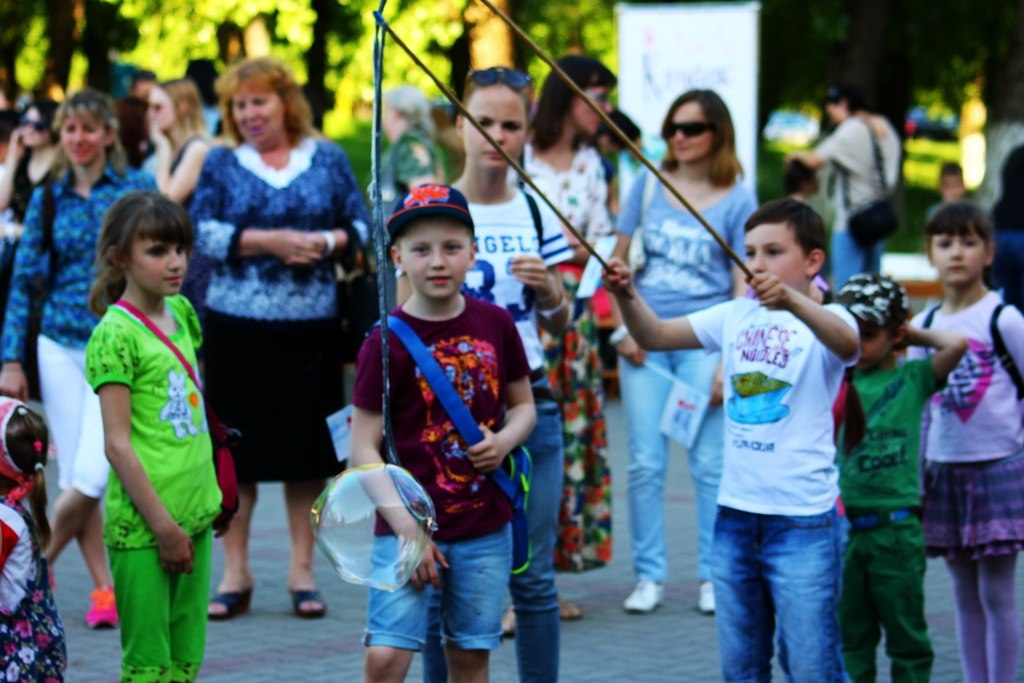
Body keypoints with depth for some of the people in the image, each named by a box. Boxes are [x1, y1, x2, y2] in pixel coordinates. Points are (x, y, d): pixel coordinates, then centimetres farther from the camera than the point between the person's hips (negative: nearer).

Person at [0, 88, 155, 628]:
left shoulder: (137, 191, 0)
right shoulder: (47, 200, 7)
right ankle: (102, 588, 11)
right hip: (60, 346, 3)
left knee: (93, 472, -13)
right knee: (74, 475, 2)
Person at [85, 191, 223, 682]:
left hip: (195, 514, 7)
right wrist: (164, 526, -16)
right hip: (142, 527, -7)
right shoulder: (116, 333, -12)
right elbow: (117, 443, -15)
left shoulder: (180, 312, 10)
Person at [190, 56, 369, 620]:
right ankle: (235, 574, 10)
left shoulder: (327, 159, 8)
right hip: (237, 325, 0)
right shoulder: (221, 164, 7)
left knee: (308, 447, 4)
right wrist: (269, 241, -15)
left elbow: (361, 226, 6)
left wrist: (327, 242, -14)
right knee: (235, 448, 2)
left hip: (311, 325, 0)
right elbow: (203, 233, -4)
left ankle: (302, 571, 14)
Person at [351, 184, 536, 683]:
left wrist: (505, 440, -8)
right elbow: (363, 449, -9)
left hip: (485, 529, 4)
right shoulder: (388, 342, -9)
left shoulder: (495, 324, 3)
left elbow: (523, 404, 16)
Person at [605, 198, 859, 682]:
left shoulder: (825, 320, -7)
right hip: (735, 515, 6)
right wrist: (626, 295, -16)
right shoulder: (735, 317, 9)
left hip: (803, 519, -6)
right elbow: (655, 335, 4)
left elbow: (847, 343, -30)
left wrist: (792, 301, -48)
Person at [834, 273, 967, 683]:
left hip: (895, 529, -2)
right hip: (842, 523, 2)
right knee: (850, 634, 9)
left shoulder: (911, 379, -1)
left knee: (906, 632, 6)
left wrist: (914, 335, 0)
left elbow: (956, 345, -13)